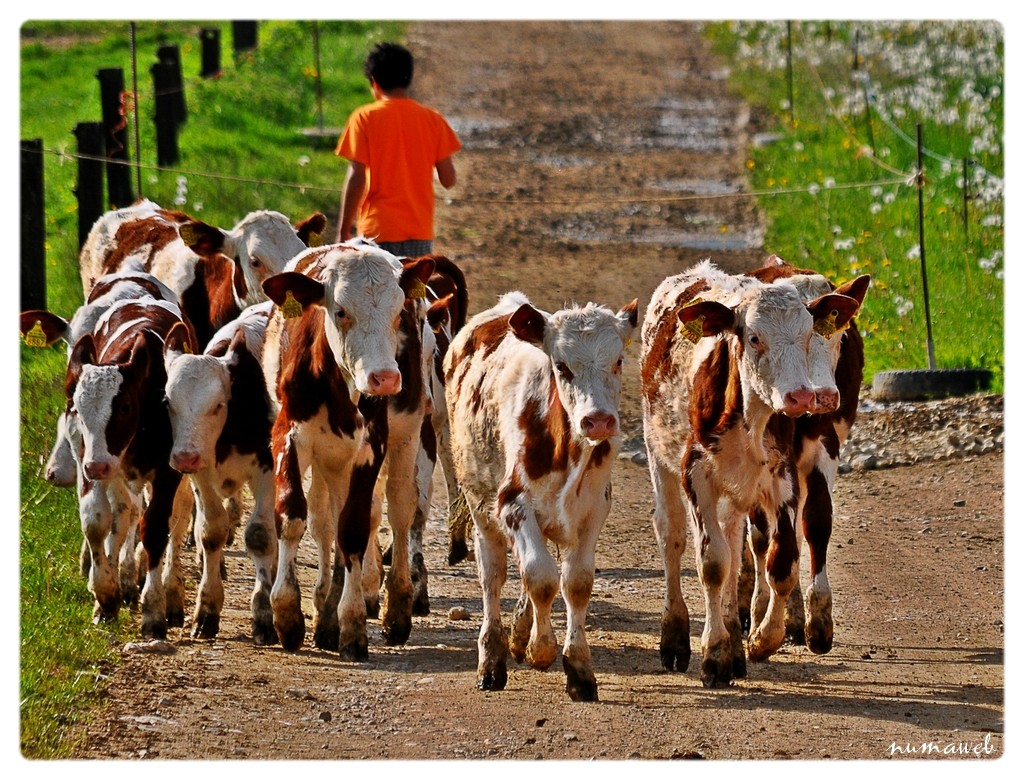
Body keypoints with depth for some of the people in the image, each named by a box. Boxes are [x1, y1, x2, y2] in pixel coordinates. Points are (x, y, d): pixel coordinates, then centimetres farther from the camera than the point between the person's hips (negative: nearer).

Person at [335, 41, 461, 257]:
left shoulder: (365, 118, -4)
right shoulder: (432, 119, 4)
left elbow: (356, 178, -8)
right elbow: (448, 180, 3)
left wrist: (343, 232, -2)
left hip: (377, 230, -3)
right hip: (420, 230, 3)